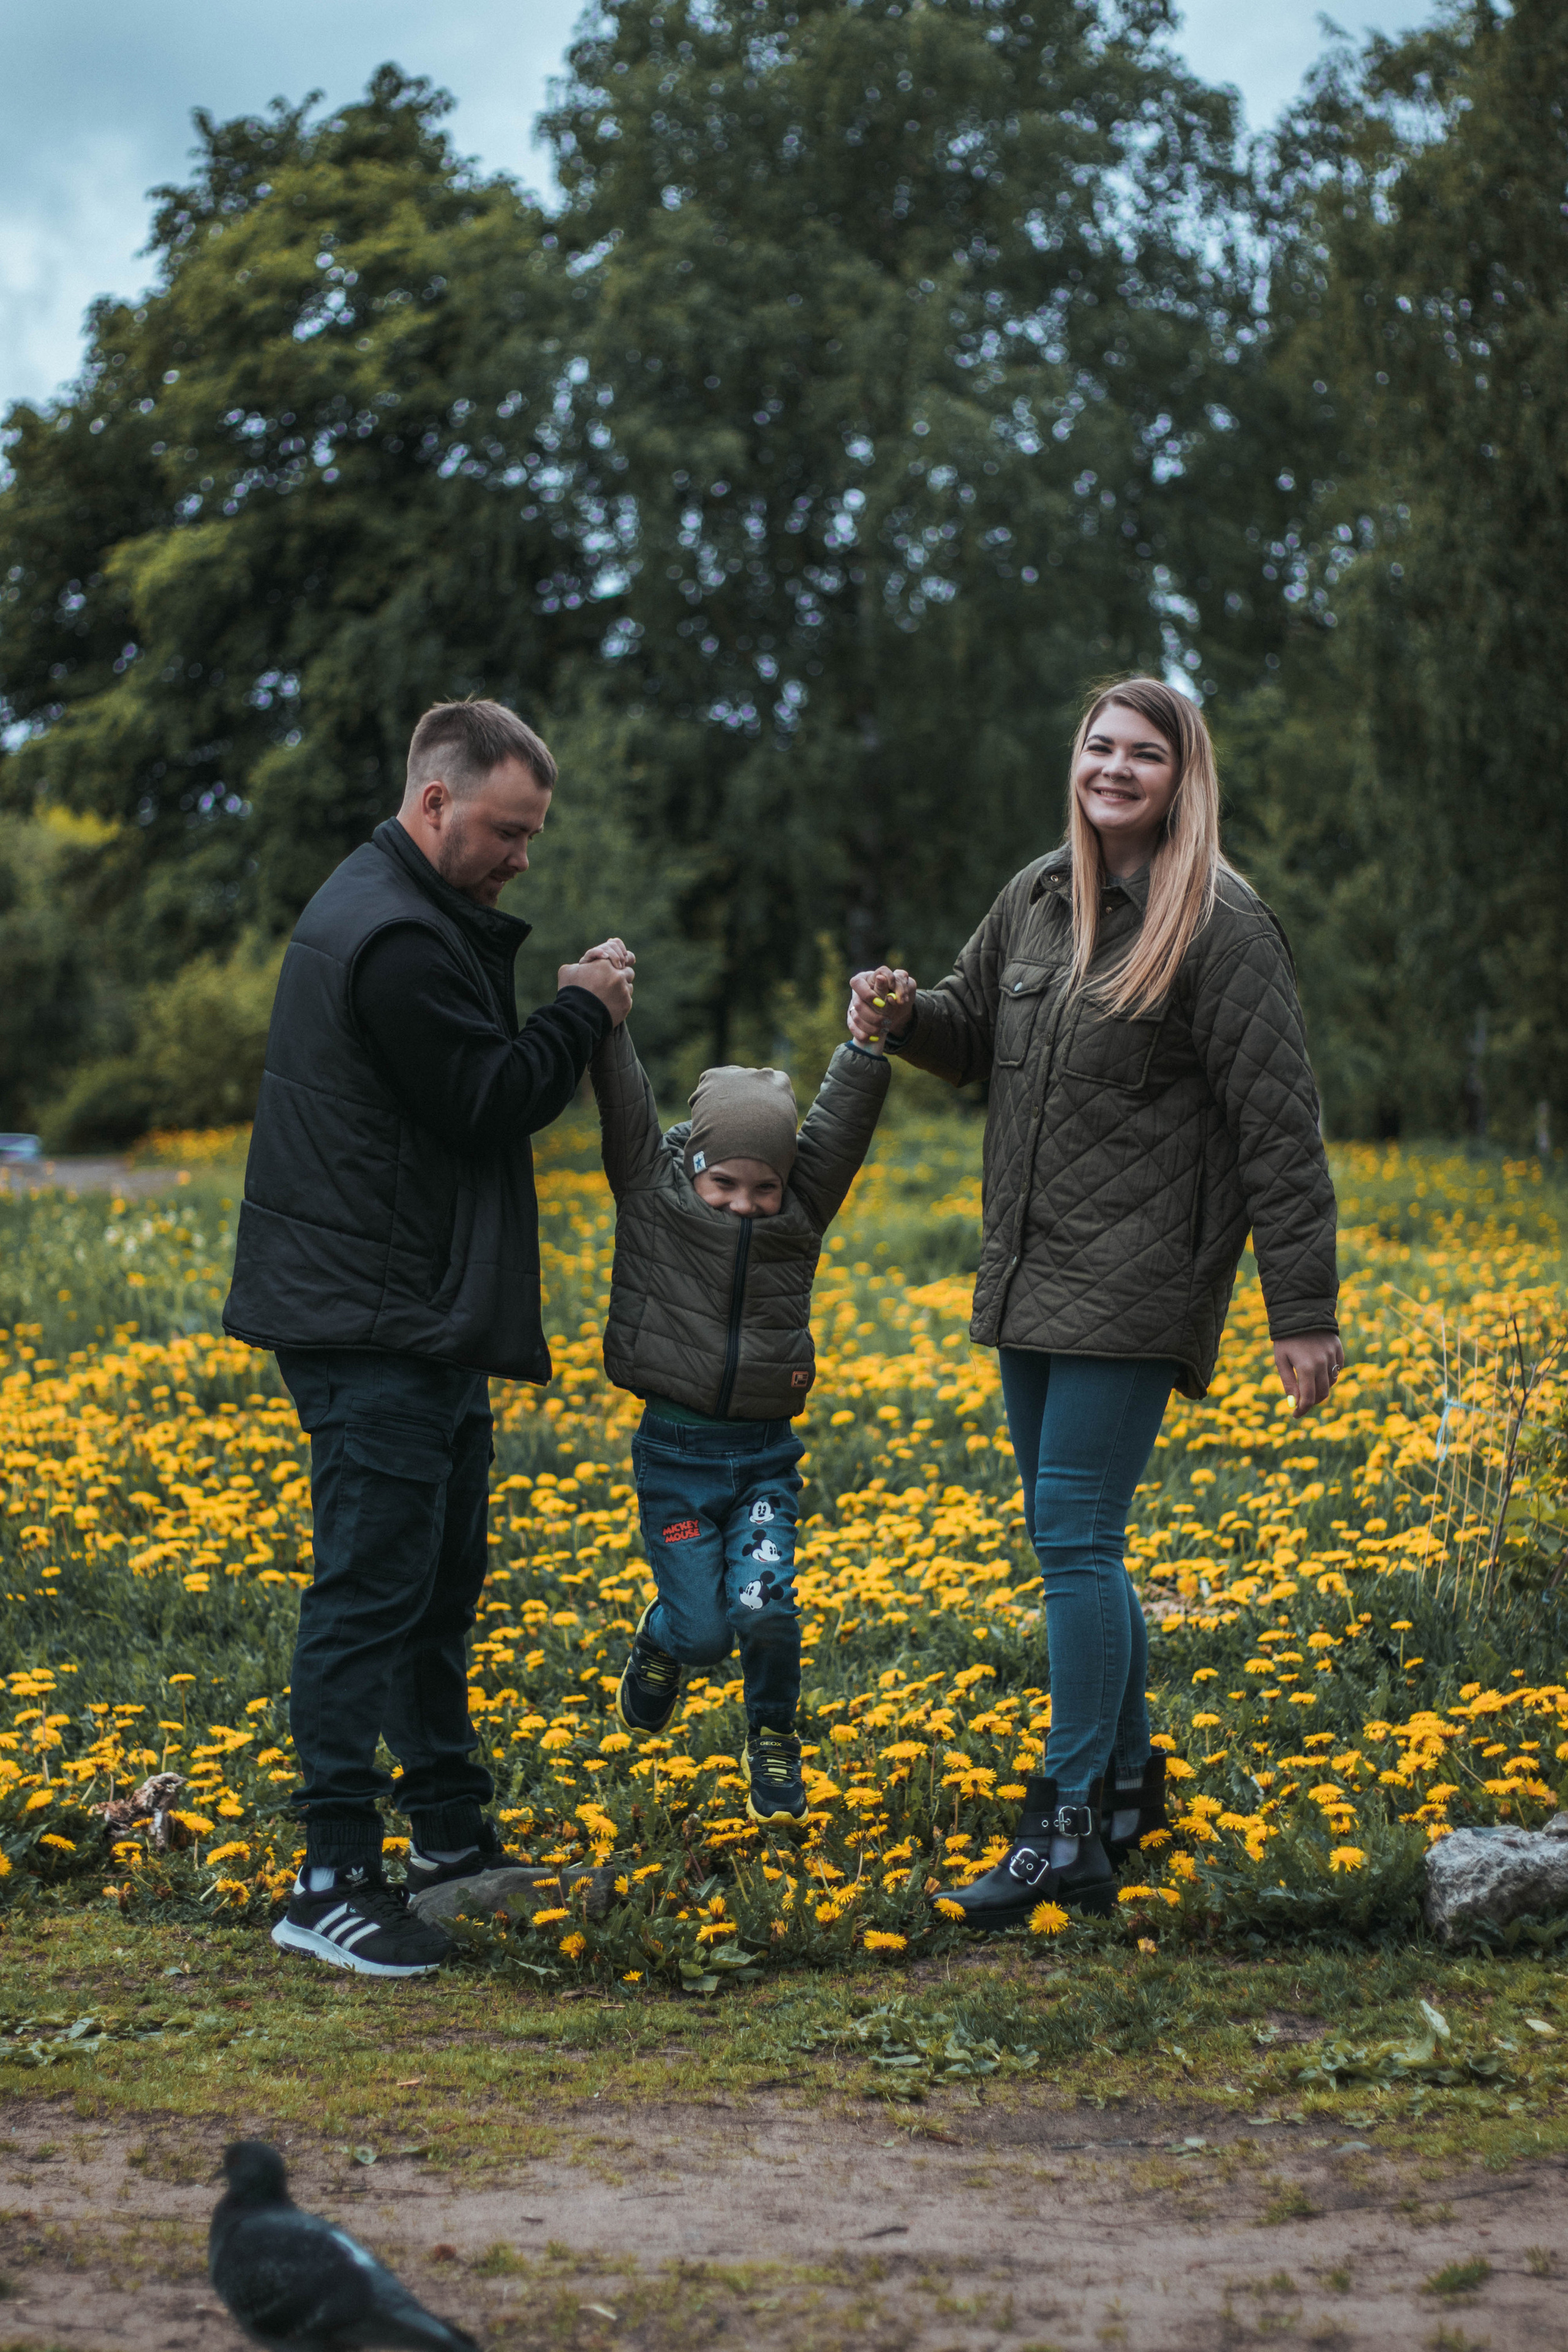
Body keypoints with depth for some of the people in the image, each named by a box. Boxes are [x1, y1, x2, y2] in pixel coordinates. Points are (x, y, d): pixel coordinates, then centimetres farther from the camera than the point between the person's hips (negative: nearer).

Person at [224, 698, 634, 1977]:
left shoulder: (409, 913, 17)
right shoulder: (394, 937, -19)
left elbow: (480, 1080, 17)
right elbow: (491, 1101, -19)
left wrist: (569, 1011, 4)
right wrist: (583, 1013, -7)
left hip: (425, 1323, 11)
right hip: (375, 1329, -11)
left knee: (439, 1580, 18)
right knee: (372, 1590, -9)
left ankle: (453, 1833, 29)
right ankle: (334, 1882, -7)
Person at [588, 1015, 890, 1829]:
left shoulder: (801, 1213, 2)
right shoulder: (652, 1195, -2)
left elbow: (842, 1120, -5)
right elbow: (623, 1099, -11)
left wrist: (870, 1043, -18)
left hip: (764, 1454, 1)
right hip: (676, 1449, -1)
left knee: (764, 1607, -13)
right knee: (702, 1629, -2)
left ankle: (773, 1746, 13)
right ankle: (659, 1644, 37)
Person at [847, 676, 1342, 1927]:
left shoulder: (1223, 927, -11)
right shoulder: (1038, 896, 9)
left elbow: (1279, 1129, -12)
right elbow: (976, 1034, 24)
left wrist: (1305, 1310, -14)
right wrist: (904, 1014, -1)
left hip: (1136, 1283, -7)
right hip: (1032, 1273, 7)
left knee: (1077, 1540, -11)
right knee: (1070, 1540, 13)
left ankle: (1071, 1834, -7)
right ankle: (1129, 1774, 27)